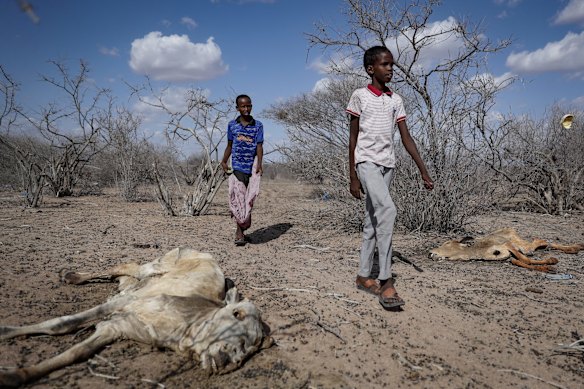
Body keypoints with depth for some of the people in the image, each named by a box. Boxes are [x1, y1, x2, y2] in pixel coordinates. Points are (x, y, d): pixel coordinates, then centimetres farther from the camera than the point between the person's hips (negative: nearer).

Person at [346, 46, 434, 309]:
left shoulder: (396, 100, 13)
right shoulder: (360, 96, -1)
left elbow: (406, 138, 10)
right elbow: (353, 138, -2)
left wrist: (423, 171, 3)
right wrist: (353, 177, -7)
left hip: (388, 164, 6)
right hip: (367, 161, -6)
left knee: (373, 220, 9)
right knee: (387, 210, -25)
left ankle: (364, 276, 18)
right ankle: (385, 280, -21)